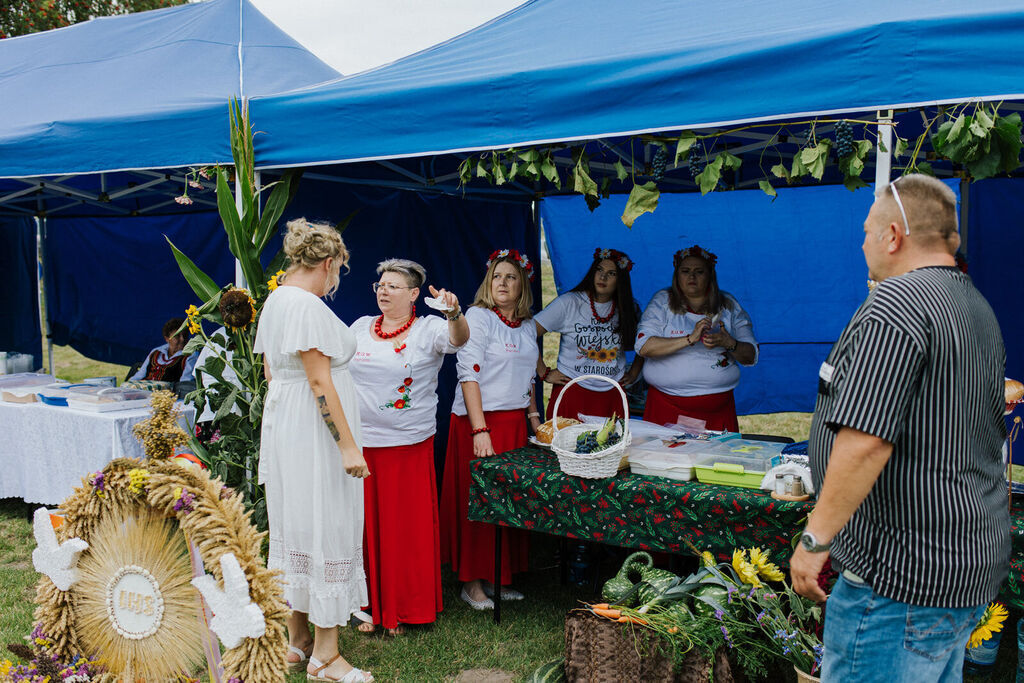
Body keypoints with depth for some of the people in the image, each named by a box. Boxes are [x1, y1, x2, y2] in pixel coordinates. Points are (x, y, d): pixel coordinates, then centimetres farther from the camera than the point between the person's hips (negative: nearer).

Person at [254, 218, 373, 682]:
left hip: (282, 420, 10)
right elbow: (320, 383, -23)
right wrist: (348, 445, -21)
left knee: (294, 527, 16)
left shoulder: (275, 300, 12)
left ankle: (297, 641, 28)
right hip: (316, 430, -10)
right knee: (327, 529, -2)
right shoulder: (308, 305, -18)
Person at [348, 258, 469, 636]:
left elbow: (458, 339, -23)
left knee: (407, 526, 2)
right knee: (367, 524, 9)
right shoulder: (361, 327, 11)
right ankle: (372, 604, 22)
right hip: (360, 442, 4)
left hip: (410, 446, -4)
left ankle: (404, 609, 17)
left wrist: (454, 314, -44)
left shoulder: (428, 329, -2)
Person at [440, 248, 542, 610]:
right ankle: (472, 582, 11)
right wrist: (480, 430, -22)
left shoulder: (527, 325, 13)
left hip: (515, 421, 7)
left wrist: (533, 413, 13)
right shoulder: (478, 317, -8)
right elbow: (469, 374, -16)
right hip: (478, 419, -6)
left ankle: (498, 576, 21)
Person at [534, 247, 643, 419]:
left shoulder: (628, 309, 7)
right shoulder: (569, 303, -6)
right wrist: (544, 373, -7)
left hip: (612, 394, 3)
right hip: (573, 391, -3)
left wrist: (634, 373, 13)